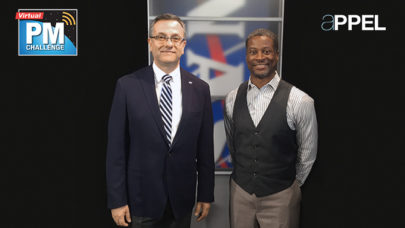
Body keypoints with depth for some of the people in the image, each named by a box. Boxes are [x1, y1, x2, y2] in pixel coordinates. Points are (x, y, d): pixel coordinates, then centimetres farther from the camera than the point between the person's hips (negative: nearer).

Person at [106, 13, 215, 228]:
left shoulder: (200, 89, -3)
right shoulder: (127, 86, -8)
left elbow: (205, 147, 1)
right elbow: (116, 147, -7)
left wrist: (205, 194, 4)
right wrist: (117, 200, -6)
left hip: (182, 198, 2)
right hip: (141, 198, -1)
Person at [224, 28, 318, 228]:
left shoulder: (300, 101, -13)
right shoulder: (232, 98, -3)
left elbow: (307, 154, -2)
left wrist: (292, 184, 8)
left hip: (280, 196, -2)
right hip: (240, 190, 3)